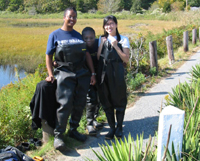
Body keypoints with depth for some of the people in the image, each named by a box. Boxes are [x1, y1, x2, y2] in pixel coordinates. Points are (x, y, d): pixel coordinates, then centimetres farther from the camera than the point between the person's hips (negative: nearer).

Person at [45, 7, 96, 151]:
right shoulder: (55, 35, 5)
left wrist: (93, 73, 8)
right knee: (65, 104, -13)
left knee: (79, 104, 6)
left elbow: (87, 54, 14)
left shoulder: (78, 35, 16)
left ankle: (73, 130, 22)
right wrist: (50, 74, -10)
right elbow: (49, 56, 2)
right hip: (65, 73, -4)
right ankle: (58, 135, -5)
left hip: (82, 73, 5)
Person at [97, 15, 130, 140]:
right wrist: (101, 44, -4)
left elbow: (126, 59, -3)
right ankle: (112, 128, 16)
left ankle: (119, 128, 17)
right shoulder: (102, 39, 12)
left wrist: (116, 46, -11)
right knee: (106, 100, 5)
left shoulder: (123, 40, 4)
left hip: (117, 73, -2)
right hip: (104, 72, 3)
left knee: (119, 100, 2)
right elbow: (97, 58, 5)